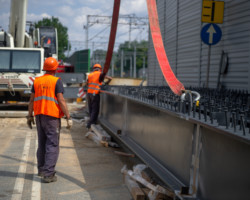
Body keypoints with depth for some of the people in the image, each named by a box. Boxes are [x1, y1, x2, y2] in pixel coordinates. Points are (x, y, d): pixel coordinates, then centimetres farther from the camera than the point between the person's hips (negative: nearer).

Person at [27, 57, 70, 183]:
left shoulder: (37, 81, 8)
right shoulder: (56, 81, -8)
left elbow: (32, 100, 9)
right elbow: (61, 100, -13)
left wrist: (30, 116, 16)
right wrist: (68, 116, -10)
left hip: (39, 115, 6)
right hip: (52, 116, -6)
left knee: (42, 143, 18)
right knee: (53, 145, -3)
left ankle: (41, 169, 29)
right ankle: (48, 174, -8)